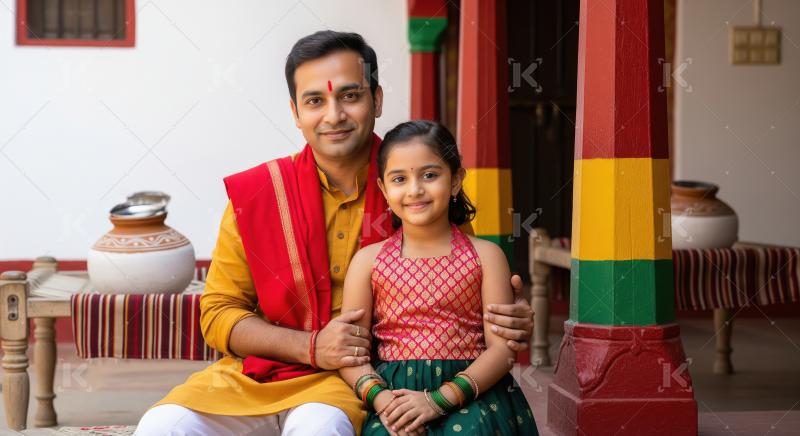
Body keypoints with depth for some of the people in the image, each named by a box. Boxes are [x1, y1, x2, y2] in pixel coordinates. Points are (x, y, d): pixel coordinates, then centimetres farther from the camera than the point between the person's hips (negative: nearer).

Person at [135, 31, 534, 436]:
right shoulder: (253, 195, -1)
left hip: (359, 384, -2)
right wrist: (311, 347, -13)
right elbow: (219, 313, 3)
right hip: (257, 375, 2)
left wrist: (506, 320, -14)